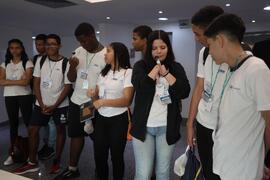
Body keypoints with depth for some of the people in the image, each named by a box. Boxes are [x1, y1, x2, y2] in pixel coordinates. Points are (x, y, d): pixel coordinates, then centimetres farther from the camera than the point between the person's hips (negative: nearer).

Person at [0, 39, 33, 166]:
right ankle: (12, 152, 19)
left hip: (24, 96, -4)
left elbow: (26, 82, -15)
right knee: (13, 123, 11)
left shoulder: (27, 63, -4)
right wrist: (19, 80, -10)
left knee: (28, 122, -2)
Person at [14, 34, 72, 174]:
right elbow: (36, 83, 2)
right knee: (32, 129, 5)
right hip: (41, 104, 4)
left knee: (60, 130, 6)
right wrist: (42, 104, -6)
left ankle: (57, 161, 22)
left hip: (60, 105, -3)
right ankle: (32, 163, 19)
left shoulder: (66, 63, -10)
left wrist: (54, 106, -12)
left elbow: (68, 87, -10)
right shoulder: (40, 61, 1)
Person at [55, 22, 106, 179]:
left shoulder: (106, 55, -14)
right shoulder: (79, 51, 4)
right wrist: (72, 67, -13)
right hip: (76, 101, 6)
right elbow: (71, 79, 8)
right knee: (76, 135, 16)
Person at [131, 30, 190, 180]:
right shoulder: (141, 66, 2)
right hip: (144, 126, -1)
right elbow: (139, 87, -16)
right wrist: (156, 67, -8)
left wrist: (166, 73, -11)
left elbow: (185, 92, -7)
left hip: (167, 127, 2)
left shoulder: (176, 67, 6)